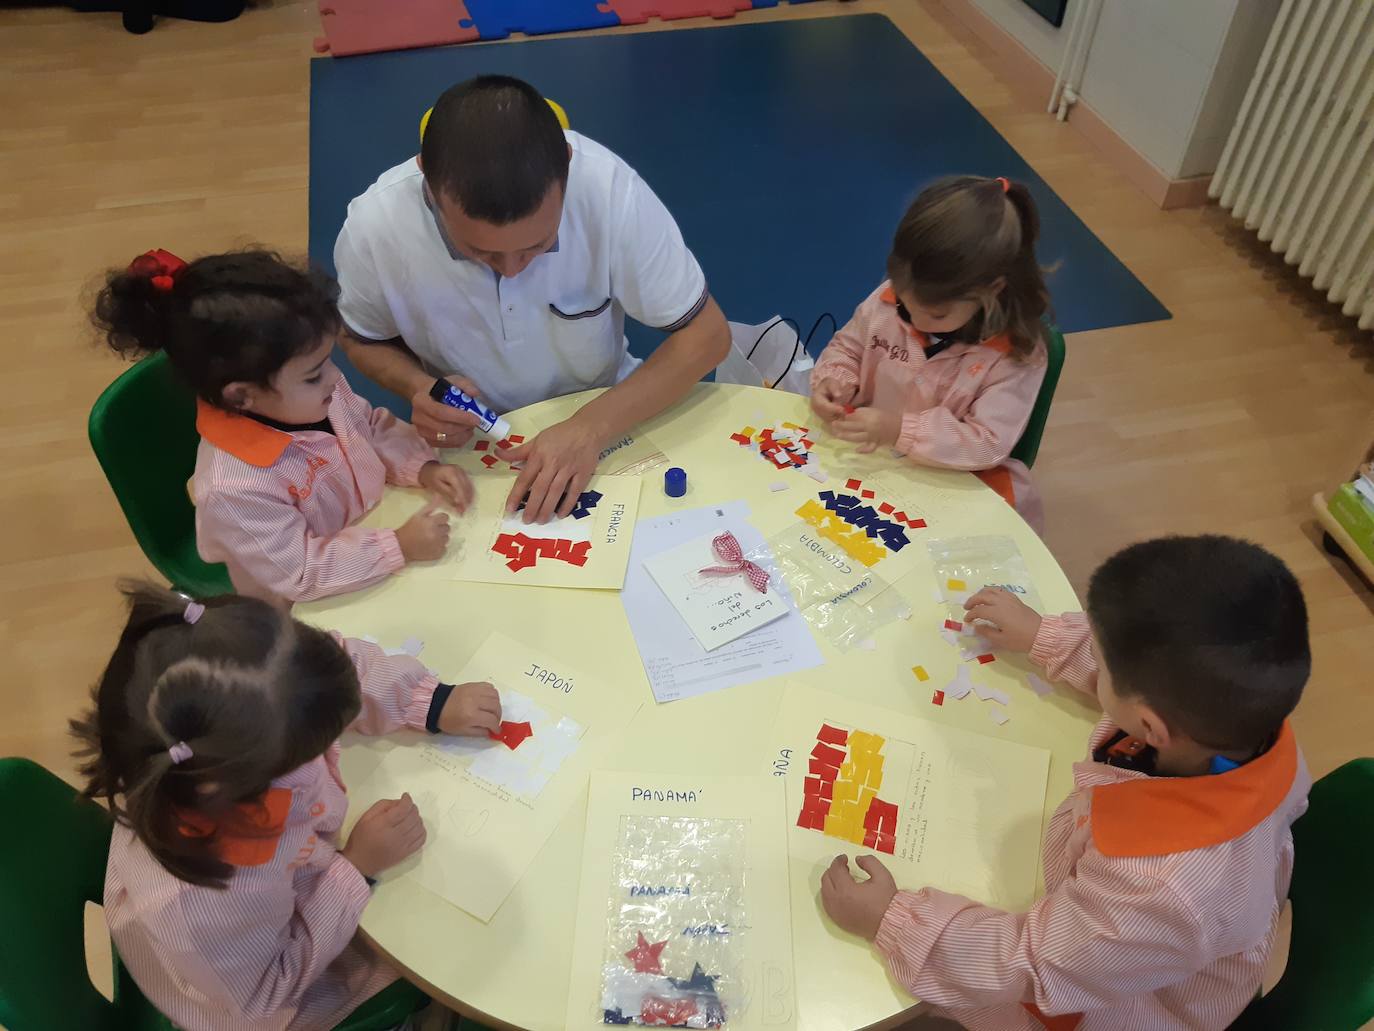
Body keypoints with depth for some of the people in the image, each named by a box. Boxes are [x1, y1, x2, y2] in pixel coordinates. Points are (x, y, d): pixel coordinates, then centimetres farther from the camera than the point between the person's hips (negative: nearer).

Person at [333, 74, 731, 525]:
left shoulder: (610, 190, -27)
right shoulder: (373, 228, -22)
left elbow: (705, 335, -17)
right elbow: (364, 341, 0)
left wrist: (593, 426, -30)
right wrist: (419, 387, -21)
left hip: (605, 418, 1)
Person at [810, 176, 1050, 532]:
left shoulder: (1015, 355, -18)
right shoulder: (889, 299, -9)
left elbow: (988, 443, -21)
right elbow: (847, 348, 7)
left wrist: (901, 430, -32)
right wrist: (833, 381, -15)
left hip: (953, 480, -2)